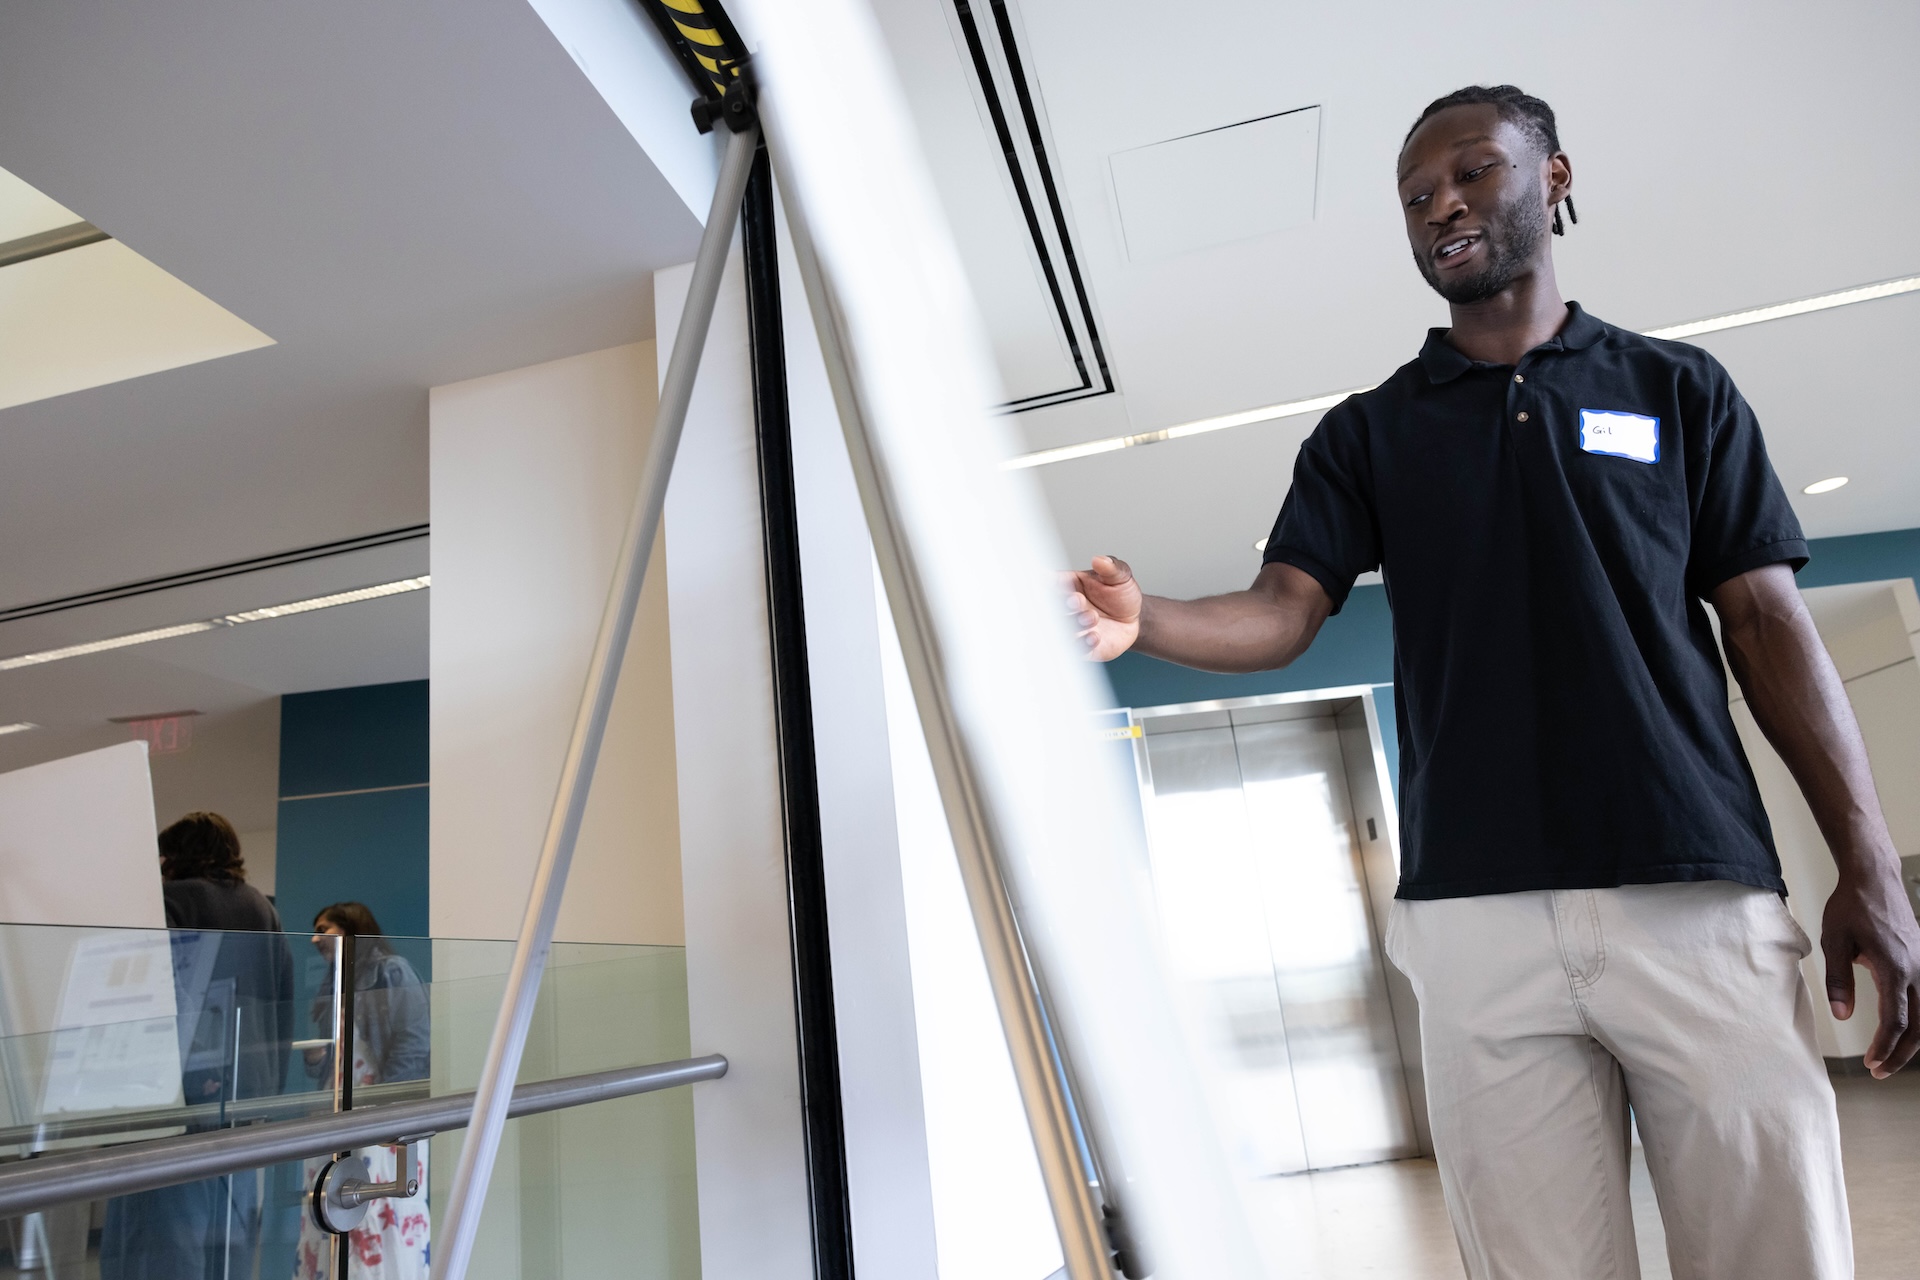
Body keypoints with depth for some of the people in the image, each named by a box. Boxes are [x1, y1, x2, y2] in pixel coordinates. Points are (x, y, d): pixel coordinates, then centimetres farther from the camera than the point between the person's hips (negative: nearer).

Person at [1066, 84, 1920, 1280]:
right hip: (1480, 916, 0)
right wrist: (1144, 622, -21)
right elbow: (1283, 612, 1)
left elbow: (1768, 621, 8)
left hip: (1701, 897, 1)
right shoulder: (1365, 434, 14)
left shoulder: (1680, 388, 14)